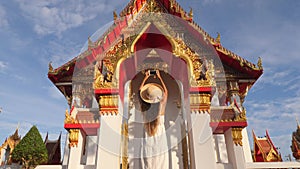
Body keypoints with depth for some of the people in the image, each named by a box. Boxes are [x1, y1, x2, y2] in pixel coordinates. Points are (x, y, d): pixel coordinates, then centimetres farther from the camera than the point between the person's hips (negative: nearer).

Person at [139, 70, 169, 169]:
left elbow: (140, 91, 6)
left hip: (147, 141, 1)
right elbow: (165, 91, 6)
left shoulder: (144, 108, -11)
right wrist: (159, 77, 14)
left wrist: (145, 78, 15)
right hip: (160, 138, -1)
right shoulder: (161, 106, -13)